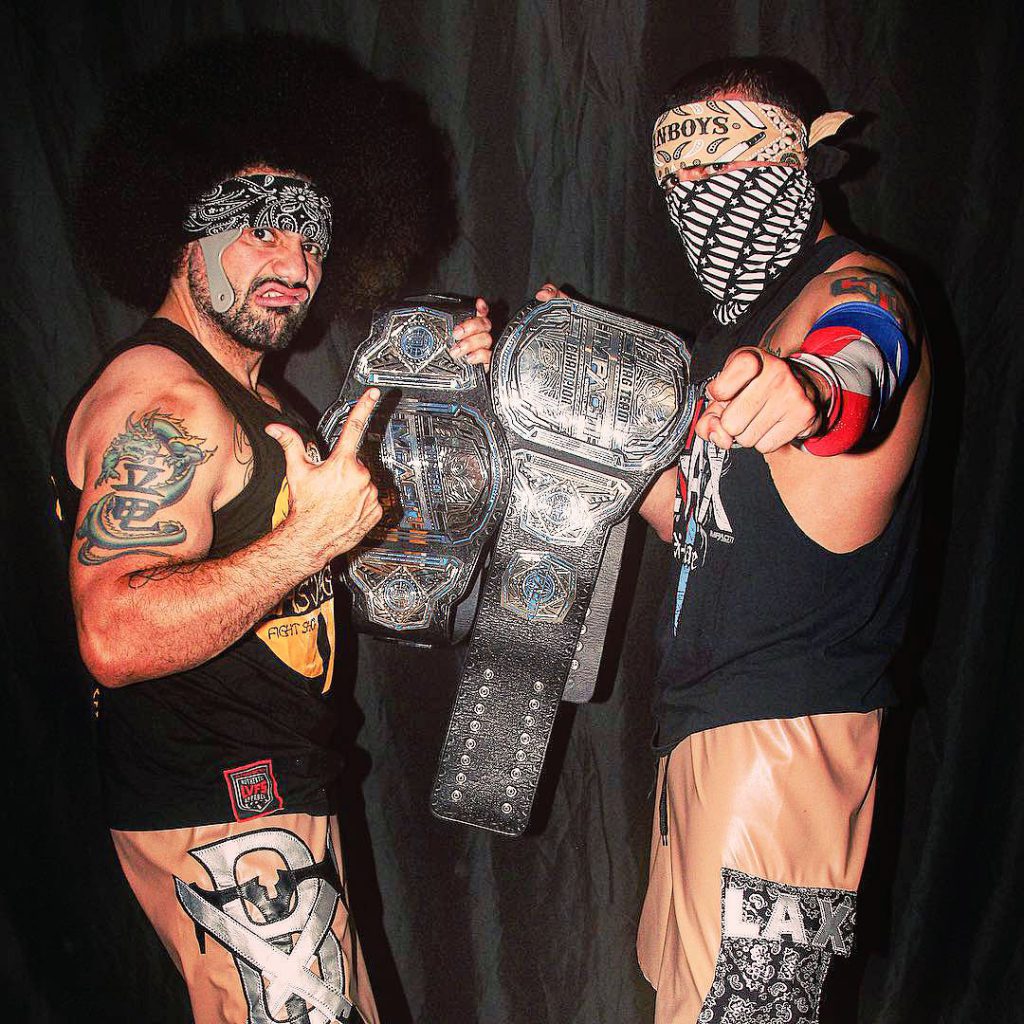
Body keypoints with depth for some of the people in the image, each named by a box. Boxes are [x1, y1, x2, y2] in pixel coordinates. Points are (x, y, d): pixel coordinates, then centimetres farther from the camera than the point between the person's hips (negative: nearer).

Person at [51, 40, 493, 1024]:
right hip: (215, 813, -10)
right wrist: (312, 535, -31)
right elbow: (116, 636, -29)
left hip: (276, 794, 10)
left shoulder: (248, 394, 14)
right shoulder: (158, 397, -19)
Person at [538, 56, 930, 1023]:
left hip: (786, 723, -9)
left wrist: (810, 394, -59)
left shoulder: (856, 290, -10)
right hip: (710, 715, 10)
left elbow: (859, 362, -36)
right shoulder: (744, 318, 19)